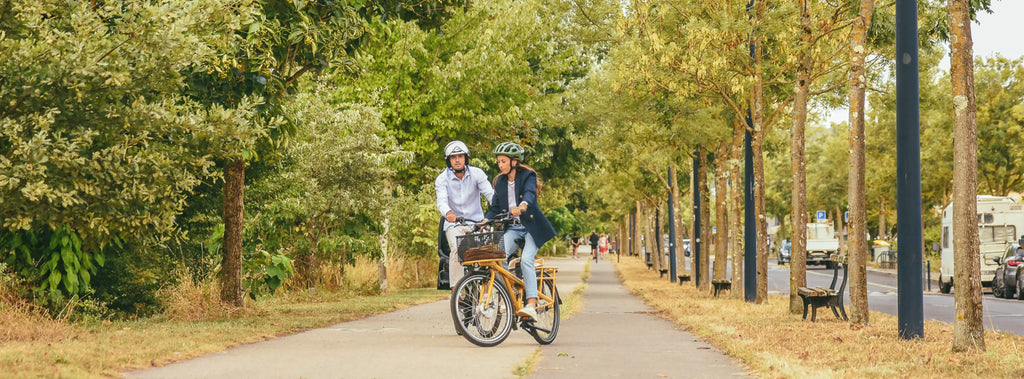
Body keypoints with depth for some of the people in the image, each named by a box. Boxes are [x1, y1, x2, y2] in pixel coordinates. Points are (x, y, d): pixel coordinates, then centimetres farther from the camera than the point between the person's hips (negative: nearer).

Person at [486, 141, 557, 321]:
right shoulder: (500, 182, 11)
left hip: (532, 227, -5)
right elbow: (495, 207, 10)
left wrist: (522, 206, -50)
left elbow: (530, 193, -27)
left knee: (526, 260, -23)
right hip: (512, 228, 5)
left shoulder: (528, 176, -6)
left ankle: (531, 306, -29)